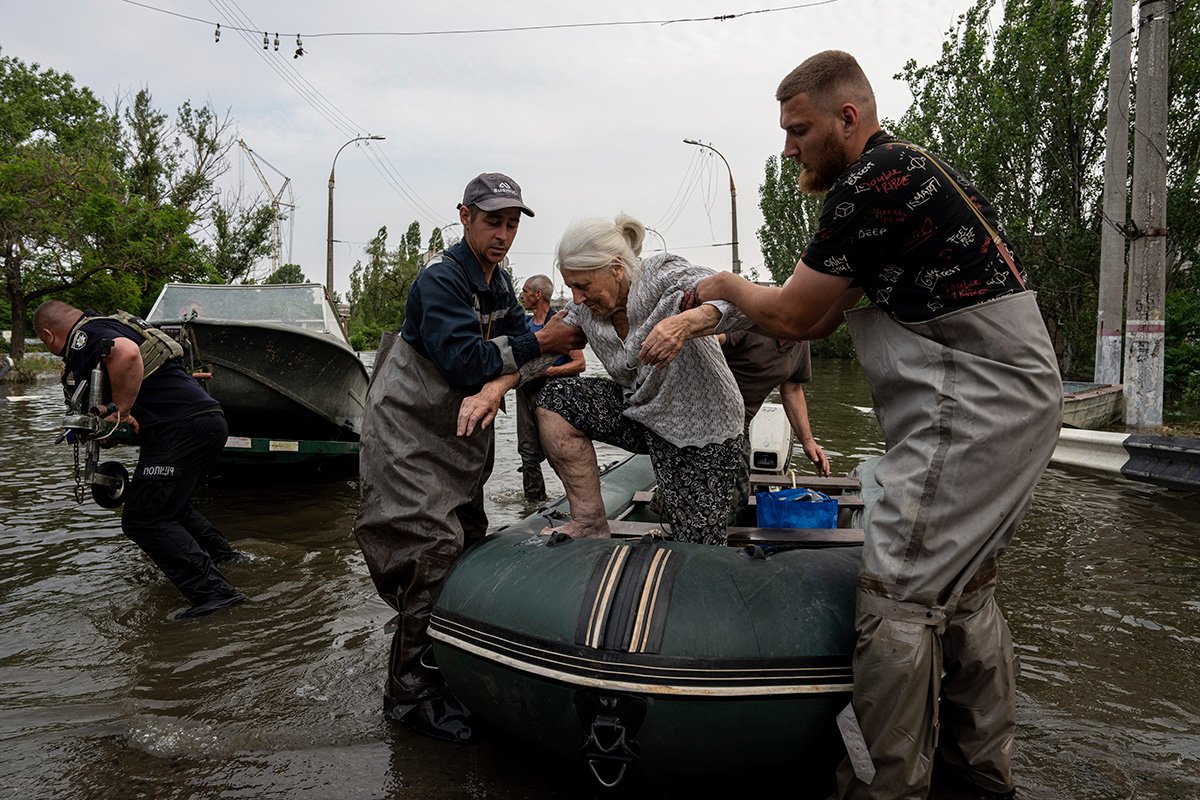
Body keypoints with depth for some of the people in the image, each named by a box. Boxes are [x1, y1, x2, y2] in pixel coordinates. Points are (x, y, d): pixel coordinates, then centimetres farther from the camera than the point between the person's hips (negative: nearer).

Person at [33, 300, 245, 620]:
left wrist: (120, 411, -19)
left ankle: (212, 591, -15)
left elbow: (125, 353, -28)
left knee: (143, 520, -8)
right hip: (209, 418, 10)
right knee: (169, 506, 27)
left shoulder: (84, 336, -6)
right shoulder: (113, 326, 25)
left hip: (182, 427, -10)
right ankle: (220, 554, 39)